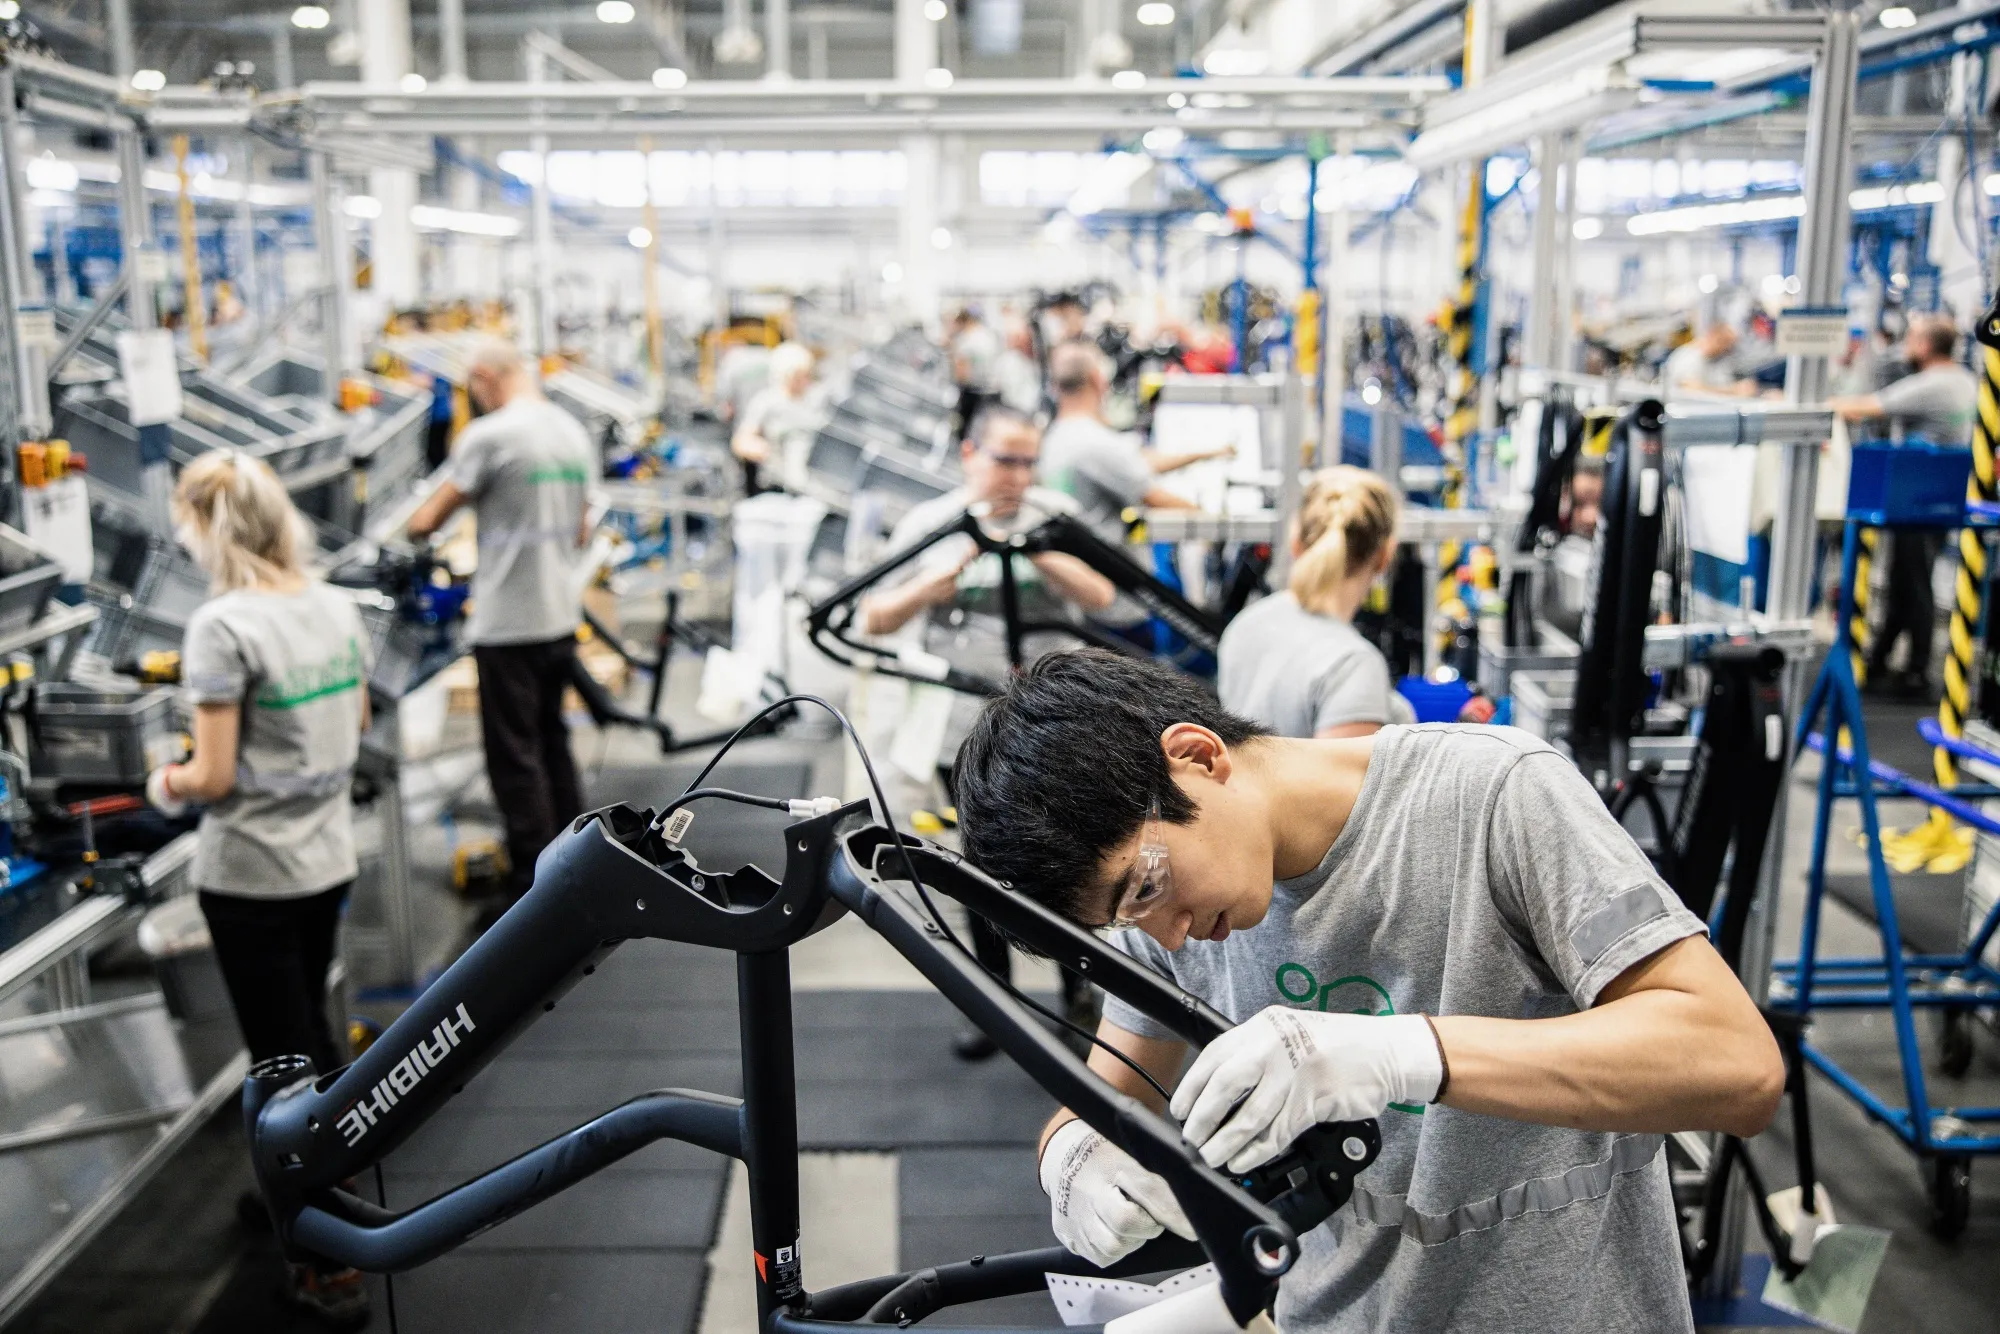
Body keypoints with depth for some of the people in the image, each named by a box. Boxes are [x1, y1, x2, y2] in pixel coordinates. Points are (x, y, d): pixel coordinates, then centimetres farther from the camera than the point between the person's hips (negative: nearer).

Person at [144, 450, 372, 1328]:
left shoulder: (222, 626, -20)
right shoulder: (335, 606, 1)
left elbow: (213, 777, -18)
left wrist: (168, 786, 2)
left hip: (251, 871, -7)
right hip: (328, 855, 7)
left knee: (285, 1061, 5)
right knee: (309, 1032, 25)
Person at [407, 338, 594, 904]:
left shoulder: (489, 435, -15)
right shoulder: (574, 432, 9)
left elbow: (426, 521, -11)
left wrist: (412, 528, 10)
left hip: (508, 625, -8)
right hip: (563, 618, 8)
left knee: (515, 757, 1)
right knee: (551, 741, 20)